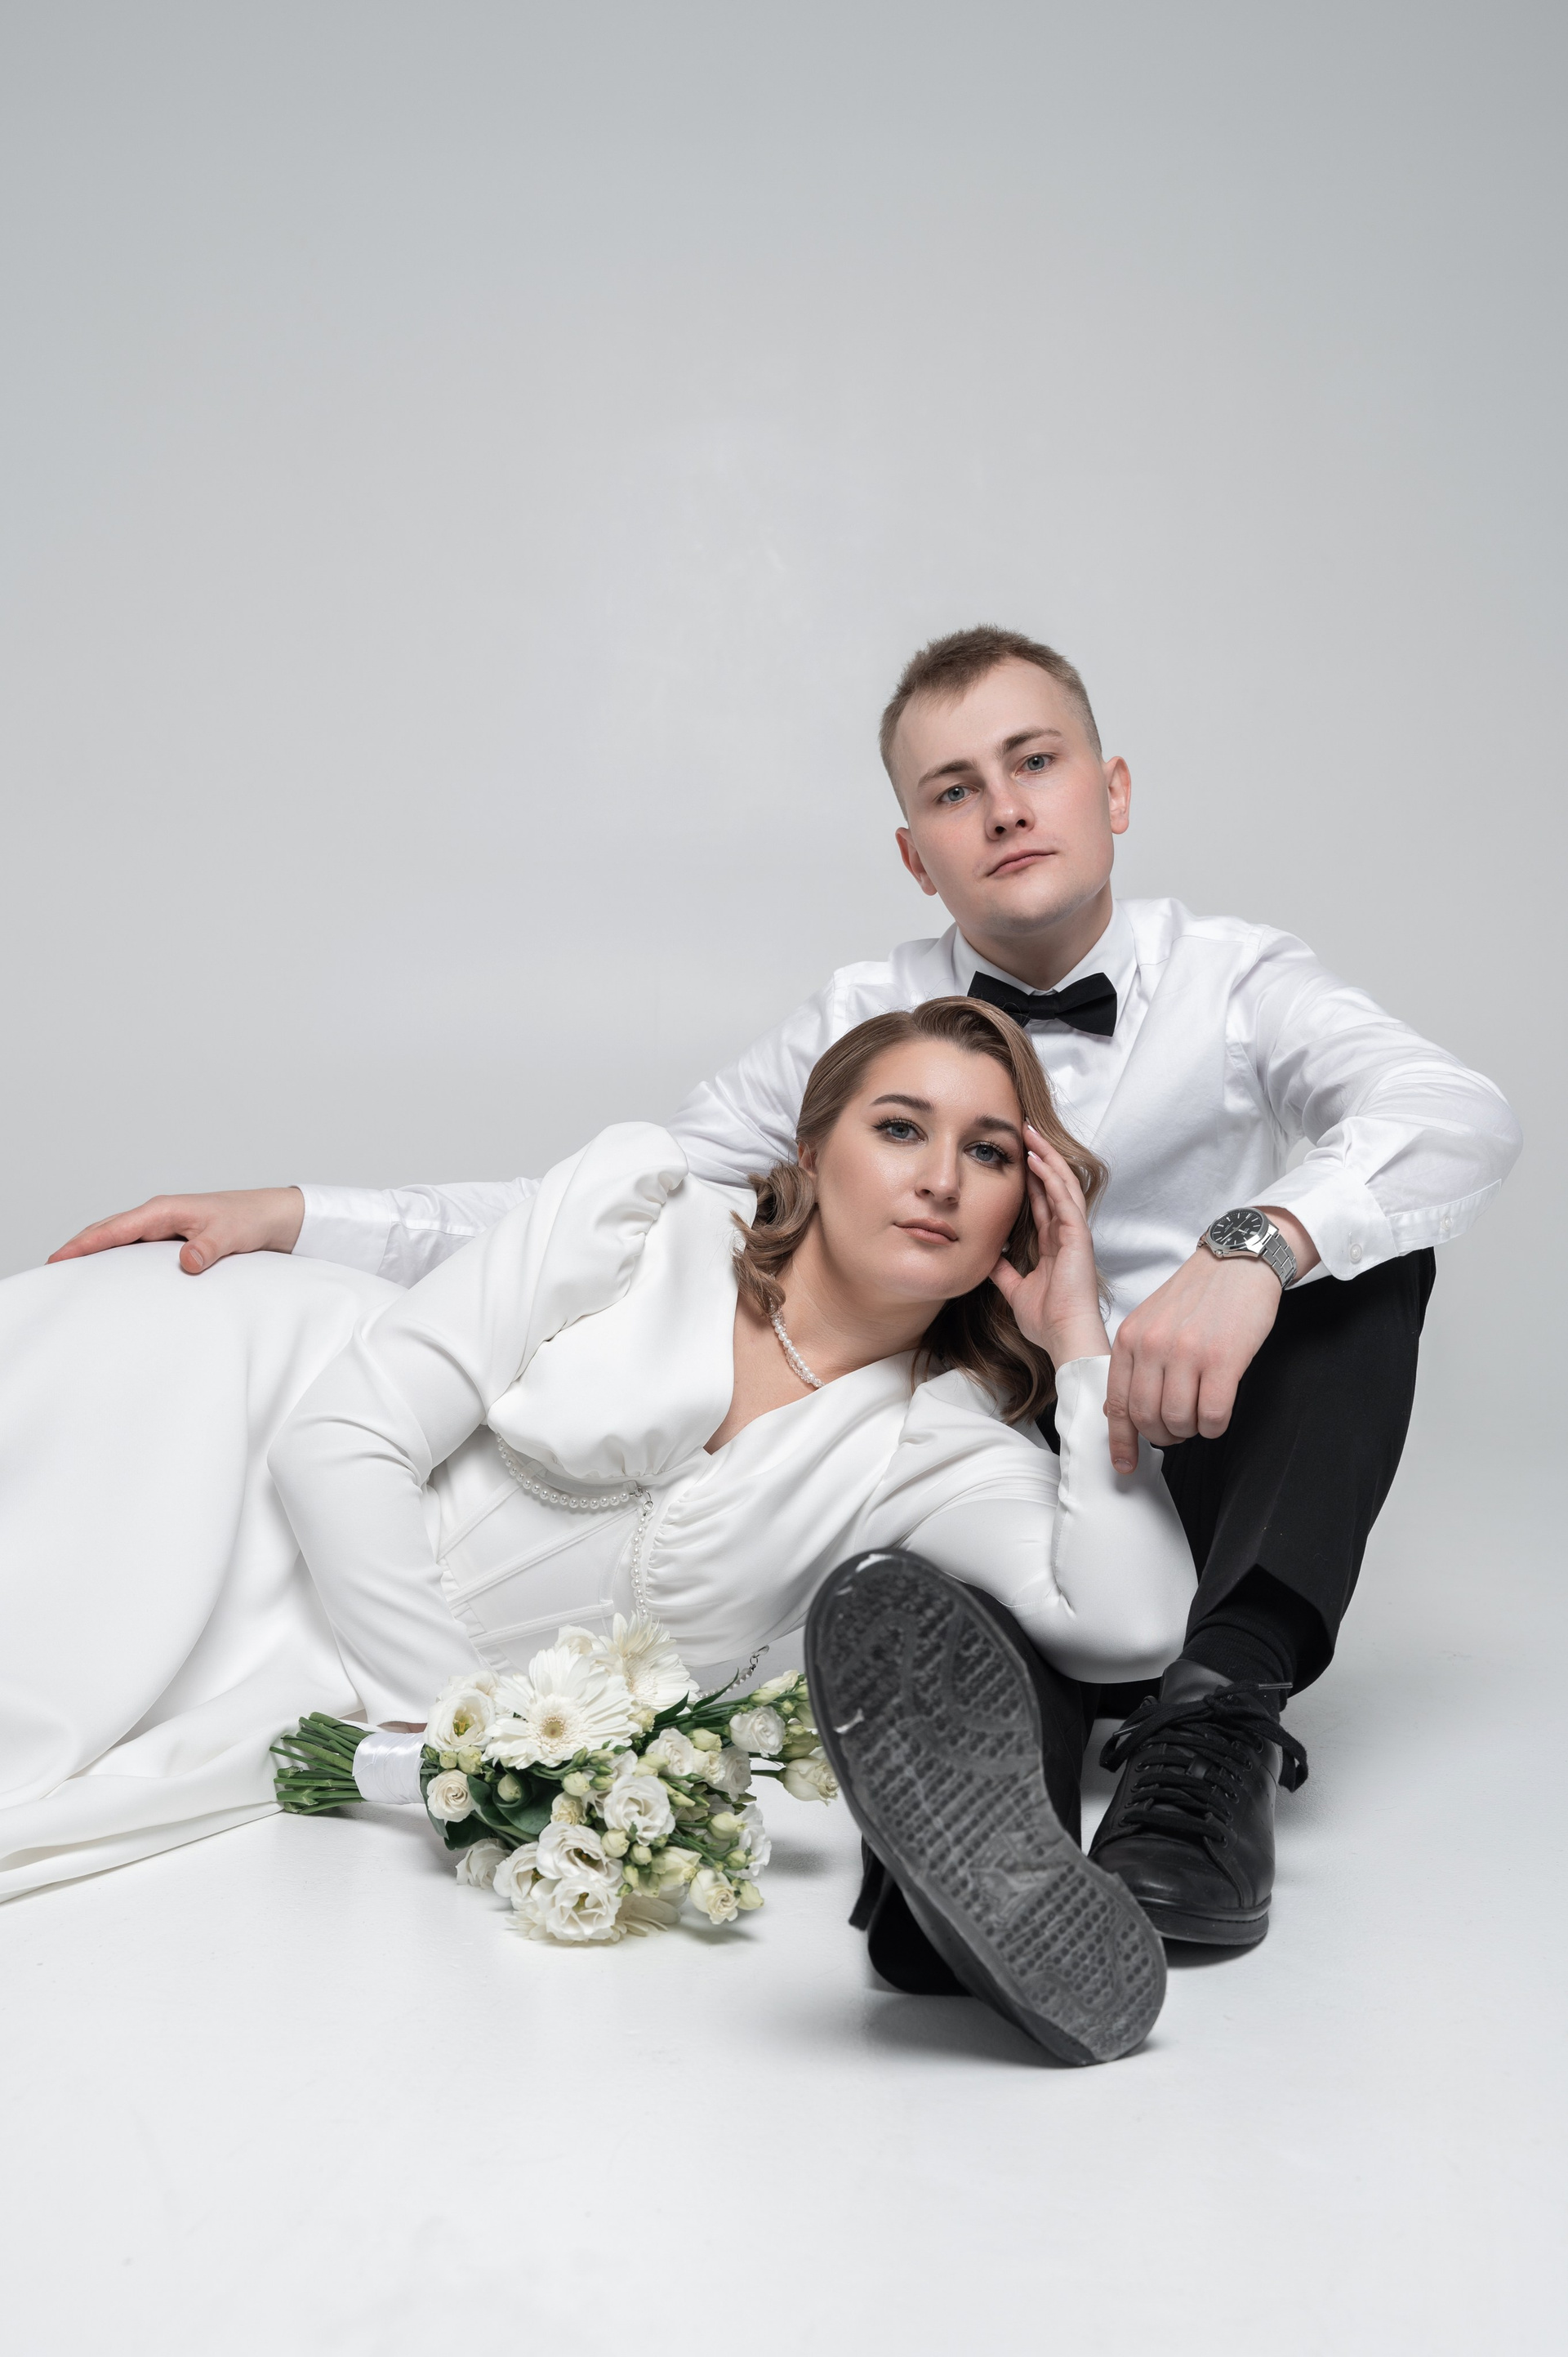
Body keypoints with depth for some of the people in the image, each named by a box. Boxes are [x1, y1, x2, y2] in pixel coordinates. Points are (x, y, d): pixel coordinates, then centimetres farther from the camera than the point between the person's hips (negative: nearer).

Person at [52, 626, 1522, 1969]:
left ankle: (1216, 1710, -36)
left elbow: (1464, 1116, -23)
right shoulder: (864, 1022, 0)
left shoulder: (1234, 985, -5)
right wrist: (303, 1220, -15)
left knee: (1353, 1220, -25)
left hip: (1213, 1500, 0)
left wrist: (1250, 1249, -44)